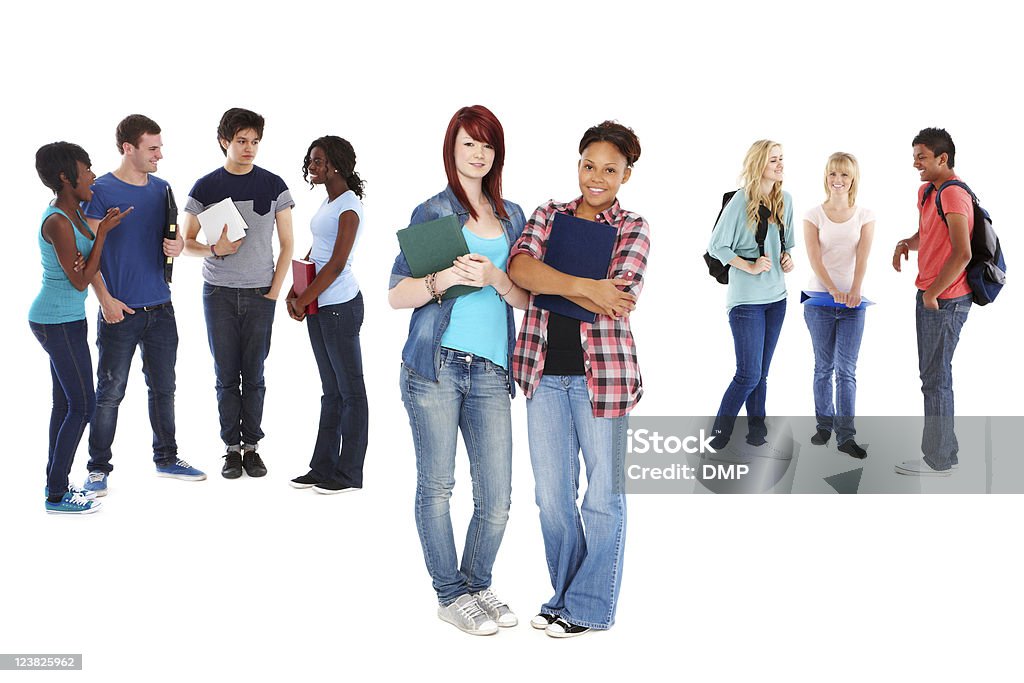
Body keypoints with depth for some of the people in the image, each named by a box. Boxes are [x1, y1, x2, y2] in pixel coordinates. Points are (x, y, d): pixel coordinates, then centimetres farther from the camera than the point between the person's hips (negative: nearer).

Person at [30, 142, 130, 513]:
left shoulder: (71, 214, 8)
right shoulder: (58, 222, -20)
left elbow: (89, 267, 17)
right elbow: (80, 281, -18)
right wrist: (102, 232, -18)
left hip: (60, 319, 10)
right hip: (59, 322, -10)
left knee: (65, 403, 13)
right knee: (82, 405, -5)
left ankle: (56, 484, 21)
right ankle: (57, 495, 2)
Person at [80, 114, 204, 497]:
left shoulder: (161, 189, 9)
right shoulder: (100, 191, -8)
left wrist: (179, 245, -5)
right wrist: (105, 300, -17)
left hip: (160, 307, 6)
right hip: (119, 310, -5)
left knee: (163, 387, 14)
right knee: (110, 392, 0)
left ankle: (166, 459, 26)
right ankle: (98, 469, 10)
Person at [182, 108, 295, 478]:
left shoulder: (274, 186, 2)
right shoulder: (205, 188, 2)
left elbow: (287, 244, 6)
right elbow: (187, 243, 6)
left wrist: (274, 290, -2)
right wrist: (214, 249, -15)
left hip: (260, 294, 0)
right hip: (219, 292, 0)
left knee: (254, 375, 3)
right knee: (226, 375, 3)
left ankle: (251, 447, 12)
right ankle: (232, 448, 11)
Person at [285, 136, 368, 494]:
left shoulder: (349, 206, -13)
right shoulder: (328, 201, 14)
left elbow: (337, 264, -18)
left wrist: (303, 300, -11)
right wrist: (294, 293, 6)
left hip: (339, 305, -9)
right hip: (319, 305, 9)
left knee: (350, 389, 0)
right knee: (331, 390, 13)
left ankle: (349, 473, 7)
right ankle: (323, 467, 20)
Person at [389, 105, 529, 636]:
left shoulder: (511, 216, 16)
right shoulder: (433, 212, 5)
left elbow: (526, 298, 11)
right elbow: (397, 295, 1)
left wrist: (496, 279, -9)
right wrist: (441, 279, -17)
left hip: (490, 372, 3)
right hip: (435, 366, -3)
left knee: (497, 499, 1)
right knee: (436, 486, 3)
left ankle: (477, 585, 23)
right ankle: (451, 596, 17)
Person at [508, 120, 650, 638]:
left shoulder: (633, 229, 0)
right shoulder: (550, 215, 8)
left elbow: (618, 299, -15)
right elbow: (519, 266, -11)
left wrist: (548, 279, -13)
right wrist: (585, 286, -23)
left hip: (602, 372, -3)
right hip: (545, 372, 3)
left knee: (603, 494, 6)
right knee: (552, 493, 10)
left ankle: (590, 605, 20)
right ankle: (565, 595, 27)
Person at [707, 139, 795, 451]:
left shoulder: (785, 199, 8)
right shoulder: (741, 201, -11)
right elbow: (716, 246, -10)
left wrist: (787, 256, 2)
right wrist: (750, 266, -16)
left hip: (776, 297, 6)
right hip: (746, 299, -6)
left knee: (761, 374, 12)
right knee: (749, 375, -9)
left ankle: (756, 436, 21)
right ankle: (718, 438, 6)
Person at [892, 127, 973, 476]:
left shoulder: (953, 195, -19)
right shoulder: (927, 191, 13)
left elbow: (962, 253, -28)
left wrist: (933, 293, -19)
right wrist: (906, 243, 5)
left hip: (944, 300, -10)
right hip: (931, 297, 10)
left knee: (935, 378, -4)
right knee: (934, 375, 16)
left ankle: (938, 460, 5)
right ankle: (946, 451, 26)